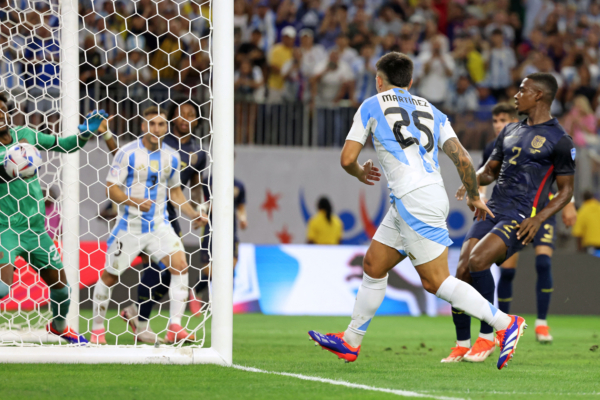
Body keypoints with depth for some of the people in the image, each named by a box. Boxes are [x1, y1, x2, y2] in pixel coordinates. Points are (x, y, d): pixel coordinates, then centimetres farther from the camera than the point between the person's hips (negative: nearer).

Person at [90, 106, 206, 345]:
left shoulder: (171, 156, 4)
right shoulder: (128, 153, -9)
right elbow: (111, 188, -10)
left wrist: (192, 214, 4)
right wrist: (133, 201, -25)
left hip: (158, 225, 3)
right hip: (129, 226, -3)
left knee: (180, 264, -15)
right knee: (110, 276, 4)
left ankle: (175, 328, -14)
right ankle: (97, 329, 22)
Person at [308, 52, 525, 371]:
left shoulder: (371, 107, 6)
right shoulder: (430, 110, 19)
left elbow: (347, 159, 2)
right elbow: (462, 159, 10)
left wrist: (360, 174, 25)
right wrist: (474, 196, 25)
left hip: (413, 198, -8)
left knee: (435, 281, -5)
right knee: (373, 264, 17)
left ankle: (506, 323, -11)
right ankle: (350, 341, 23)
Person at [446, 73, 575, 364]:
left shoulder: (559, 140, -3)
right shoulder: (511, 131, 19)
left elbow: (566, 190, 0)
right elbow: (491, 169, 27)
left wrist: (539, 218, -15)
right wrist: (473, 181, 3)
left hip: (520, 219, -7)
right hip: (492, 211, 7)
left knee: (478, 261, -27)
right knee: (463, 269, -8)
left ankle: (488, 334, -14)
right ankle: (462, 344, 4)